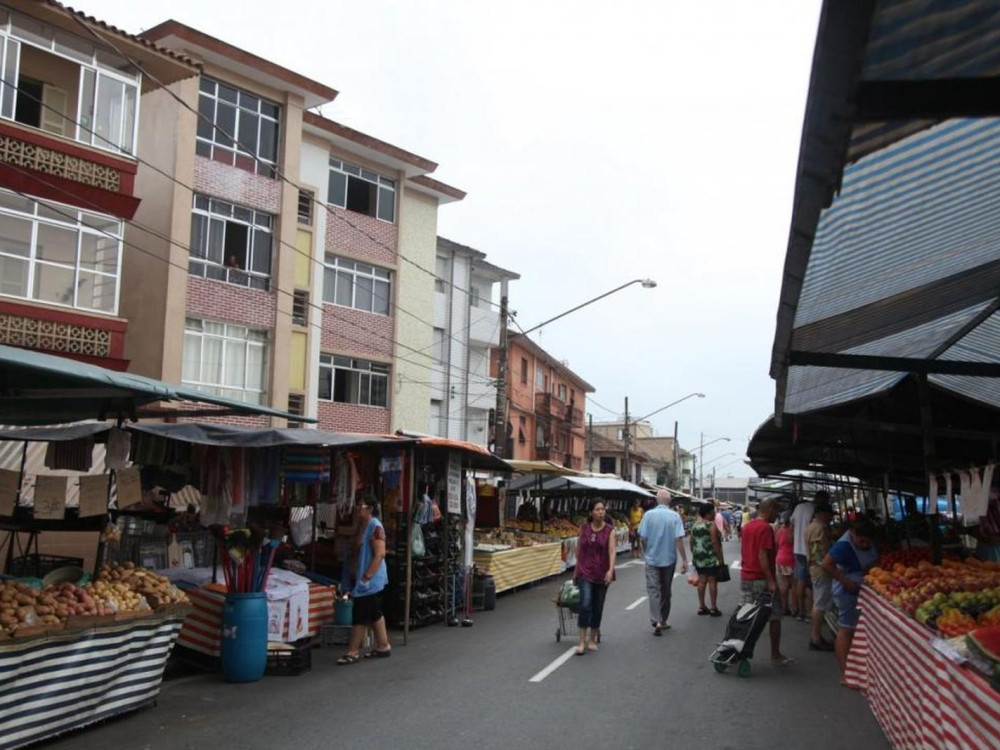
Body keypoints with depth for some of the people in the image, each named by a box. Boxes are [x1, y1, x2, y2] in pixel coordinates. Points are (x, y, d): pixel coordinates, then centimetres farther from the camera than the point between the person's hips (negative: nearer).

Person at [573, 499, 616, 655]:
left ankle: (592, 640, 24)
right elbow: (579, 549, 10)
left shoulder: (610, 530, -4)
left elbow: (612, 550, -14)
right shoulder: (584, 528, 1)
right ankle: (582, 641, -9)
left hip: (601, 574, 0)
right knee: (585, 605, -14)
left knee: (597, 608, 8)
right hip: (585, 572, 0)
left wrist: (611, 570, -28)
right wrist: (576, 570, 14)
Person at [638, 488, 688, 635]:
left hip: (652, 558, -1)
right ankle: (663, 620, 25)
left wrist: (645, 554, 12)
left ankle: (656, 622, -15)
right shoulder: (675, 516, -8)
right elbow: (679, 539, -14)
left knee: (653, 590, 0)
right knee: (666, 591, 15)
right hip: (669, 559, 1)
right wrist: (684, 560, -8)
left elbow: (642, 538, -6)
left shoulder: (648, 514, -7)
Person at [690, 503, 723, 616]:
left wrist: (694, 555, 21)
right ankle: (714, 608, 2)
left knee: (702, 581, 11)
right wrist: (720, 558, -13)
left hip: (698, 557, 7)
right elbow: (715, 542, -17)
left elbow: (692, 542, 12)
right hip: (710, 558, -7)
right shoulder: (711, 525, -13)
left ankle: (701, 607, 15)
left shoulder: (695, 525, 9)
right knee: (712, 581, -1)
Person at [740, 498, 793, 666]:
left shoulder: (747, 526, 10)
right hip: (762, 579, -8)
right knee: (775, 617, 5)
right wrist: (770, 580, -21)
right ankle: (776, 656, 10)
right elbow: (762, 556, -21)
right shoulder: (766, 528, -16)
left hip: (745, 577, 8)